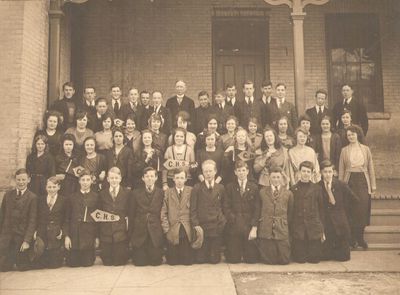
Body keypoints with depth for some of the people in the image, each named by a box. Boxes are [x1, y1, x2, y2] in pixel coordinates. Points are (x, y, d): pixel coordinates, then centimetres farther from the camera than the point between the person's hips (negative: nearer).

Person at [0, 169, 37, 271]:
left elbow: (32, 221, -7)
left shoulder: (32, 197, -5)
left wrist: (27, 240, -13)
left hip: (22, 236, -3)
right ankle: (11, 259, 29)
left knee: (23, 267, 2)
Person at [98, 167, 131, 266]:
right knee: (107, 263, 4)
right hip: (105, 232, 2)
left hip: (121, 232, -2)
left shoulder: (127, 193, 5)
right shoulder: (102, 194, 11)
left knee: (120, 262, -1)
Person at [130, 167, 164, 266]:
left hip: (156, 234, 0)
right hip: (139, 233, 1)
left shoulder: (161, 193, 4)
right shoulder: (136, 193, 6)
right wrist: (131, 235, 3)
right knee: (139, 263, -2)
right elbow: (131, 215, 6)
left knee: (156, 262, -3)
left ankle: (154, 259, 30)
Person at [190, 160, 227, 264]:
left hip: (217, 227, 1)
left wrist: (223, 221, 3)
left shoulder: (221, 188, 7)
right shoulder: (196, 188, 0)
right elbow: (193, 209, -1)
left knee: (215, 259, 4)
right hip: (201, 227, -1)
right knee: (200, 260, 2)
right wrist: (196, 225, -10)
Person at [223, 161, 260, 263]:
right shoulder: (230, 187, 5)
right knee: (233, 259, -1)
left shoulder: (254, 187, 6)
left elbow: (257, 209, 2)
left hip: (249, 225, 0)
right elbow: (226, 208, 1)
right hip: (234, 226, 0)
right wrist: (235, 220, -11)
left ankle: (248, 255, 33)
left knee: (251, 259, 0)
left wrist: (254, 227, -7)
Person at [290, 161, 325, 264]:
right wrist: (290, 229, 2)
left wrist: (322, 231, 5)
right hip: (297, 229, -1)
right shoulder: (293, 189, 5)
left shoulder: (317, 189, 7)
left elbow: (321, 210, 8)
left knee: (315, 259, 0)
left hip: (314, 229, 1)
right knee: (299, 259, -2)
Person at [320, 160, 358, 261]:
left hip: (340, 224, 0)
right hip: (324, 224, 0)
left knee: (343, 256, 2)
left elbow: (355, 200, 3)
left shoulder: (341, 185, -4)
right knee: (326, 257, -1)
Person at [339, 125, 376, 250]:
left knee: (363, 208, -4)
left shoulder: (365, 149, 7)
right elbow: (341, 169, 5)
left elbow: (370, 167, 7)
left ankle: (360, 237, 10)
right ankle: (352, 238, 13)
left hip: (363, 180, 0)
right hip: (350, 181, 0)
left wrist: (373, 184, 4)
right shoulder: (344, 150, 5)